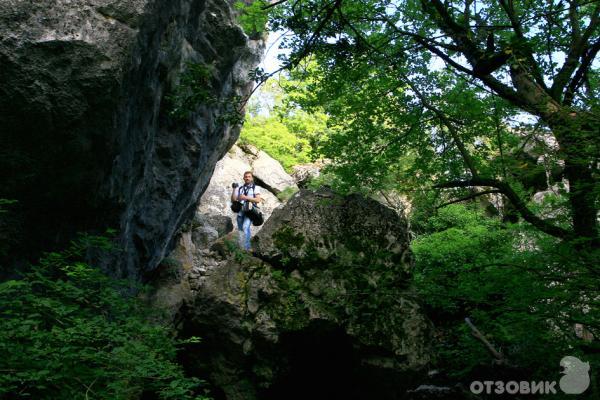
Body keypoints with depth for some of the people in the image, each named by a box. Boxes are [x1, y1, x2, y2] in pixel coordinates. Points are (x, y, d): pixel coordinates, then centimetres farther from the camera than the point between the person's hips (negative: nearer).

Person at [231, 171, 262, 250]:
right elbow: (233, 200, 11)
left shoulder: (255, 188, 8)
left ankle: (246, 248, -24)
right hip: (240, 211, 4)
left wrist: (246, 197, -13)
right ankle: (241, 248, 15)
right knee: (241, 231, 5)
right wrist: (234, 189, -2)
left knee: (245, 227, -24)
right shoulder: (240, 188, 17)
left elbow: (258, 200, -5)